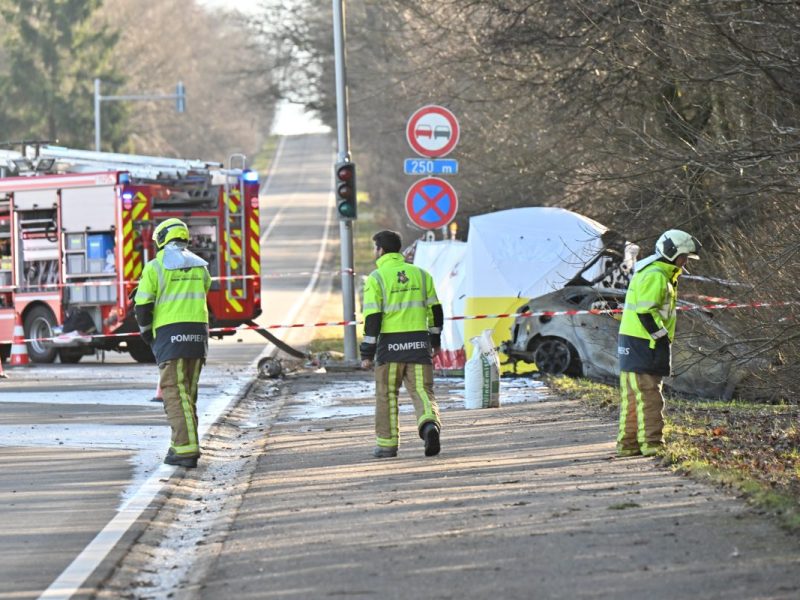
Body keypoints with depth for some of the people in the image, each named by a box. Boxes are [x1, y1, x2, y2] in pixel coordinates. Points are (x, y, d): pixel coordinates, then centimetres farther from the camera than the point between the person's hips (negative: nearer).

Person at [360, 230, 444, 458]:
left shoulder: (376, 278, -4)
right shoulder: (420, 274, 9)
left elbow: (372, 317, -9)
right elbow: (435, 310, 12)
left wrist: (367, 353, -6)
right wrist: (435, 341, 24)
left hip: (390, 344, -3)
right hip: (418, 343, 3)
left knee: (387, 394, 11)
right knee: (422, 390, 3)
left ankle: (387, 444, 14)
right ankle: (430, 424, -25)